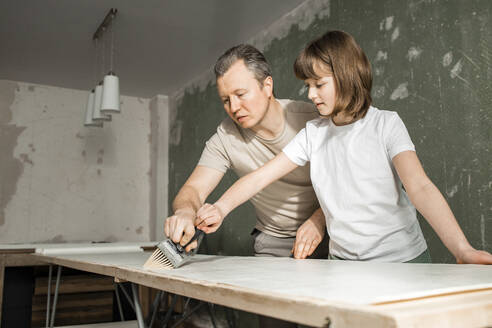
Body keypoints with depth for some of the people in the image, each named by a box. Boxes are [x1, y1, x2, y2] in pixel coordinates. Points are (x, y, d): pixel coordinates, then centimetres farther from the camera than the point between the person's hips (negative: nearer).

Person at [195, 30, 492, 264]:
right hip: (343, 261, 3)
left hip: (402, 260, -3)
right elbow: (262, 176, -1)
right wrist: (221, 208, -17)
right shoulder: (313, 133, 4)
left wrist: (462, 250, -31)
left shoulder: (386, 124, -7)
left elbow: (420, 188, -19)